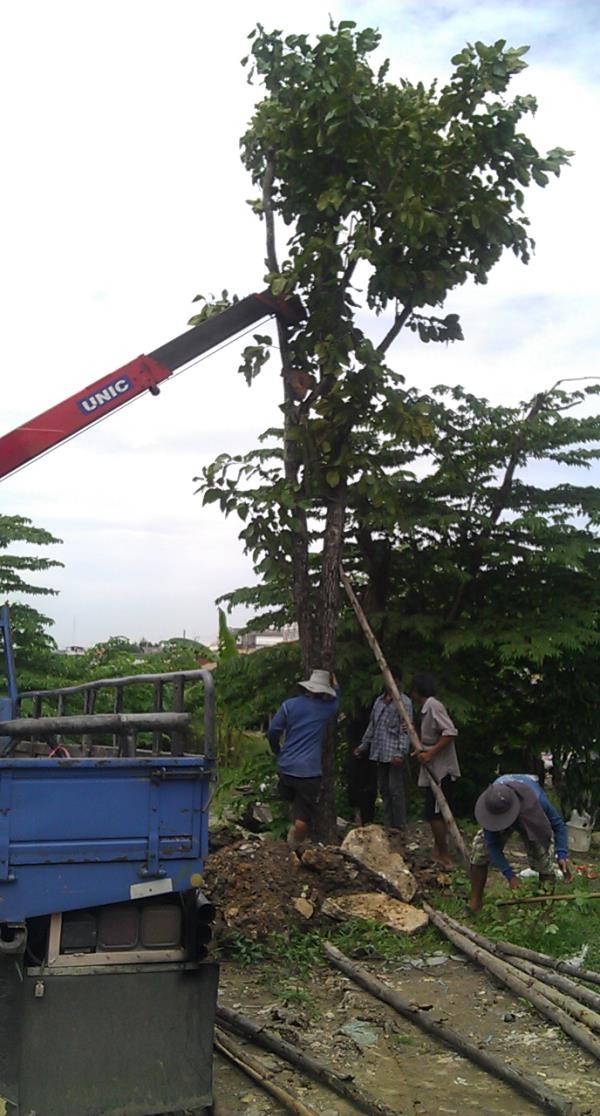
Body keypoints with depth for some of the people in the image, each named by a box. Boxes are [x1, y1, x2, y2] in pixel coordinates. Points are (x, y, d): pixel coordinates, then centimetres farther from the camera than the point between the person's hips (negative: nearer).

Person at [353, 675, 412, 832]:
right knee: (384, 790, 11)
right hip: (379, 753, 8)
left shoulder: (404, 701, -6)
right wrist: (364, 745, 19)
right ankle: (387, 825, 19)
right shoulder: (379, 700, 17)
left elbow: (405, 729, -13)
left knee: (395, 790, -6)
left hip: (394, 754, -7)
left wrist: (401, 752, -21)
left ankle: (398, 827, 0)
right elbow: (371, 725, 23)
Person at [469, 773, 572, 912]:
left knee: (542, 858, -15)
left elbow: (558, 825, -26)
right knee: (480, 850, -14)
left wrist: (562, 855, -38)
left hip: (532, 821, 0)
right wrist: (509, 874, -35)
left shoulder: (536, 800, -44)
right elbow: (492, 844, -30)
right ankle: (475, 903, 1)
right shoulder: (490, 804, -41)